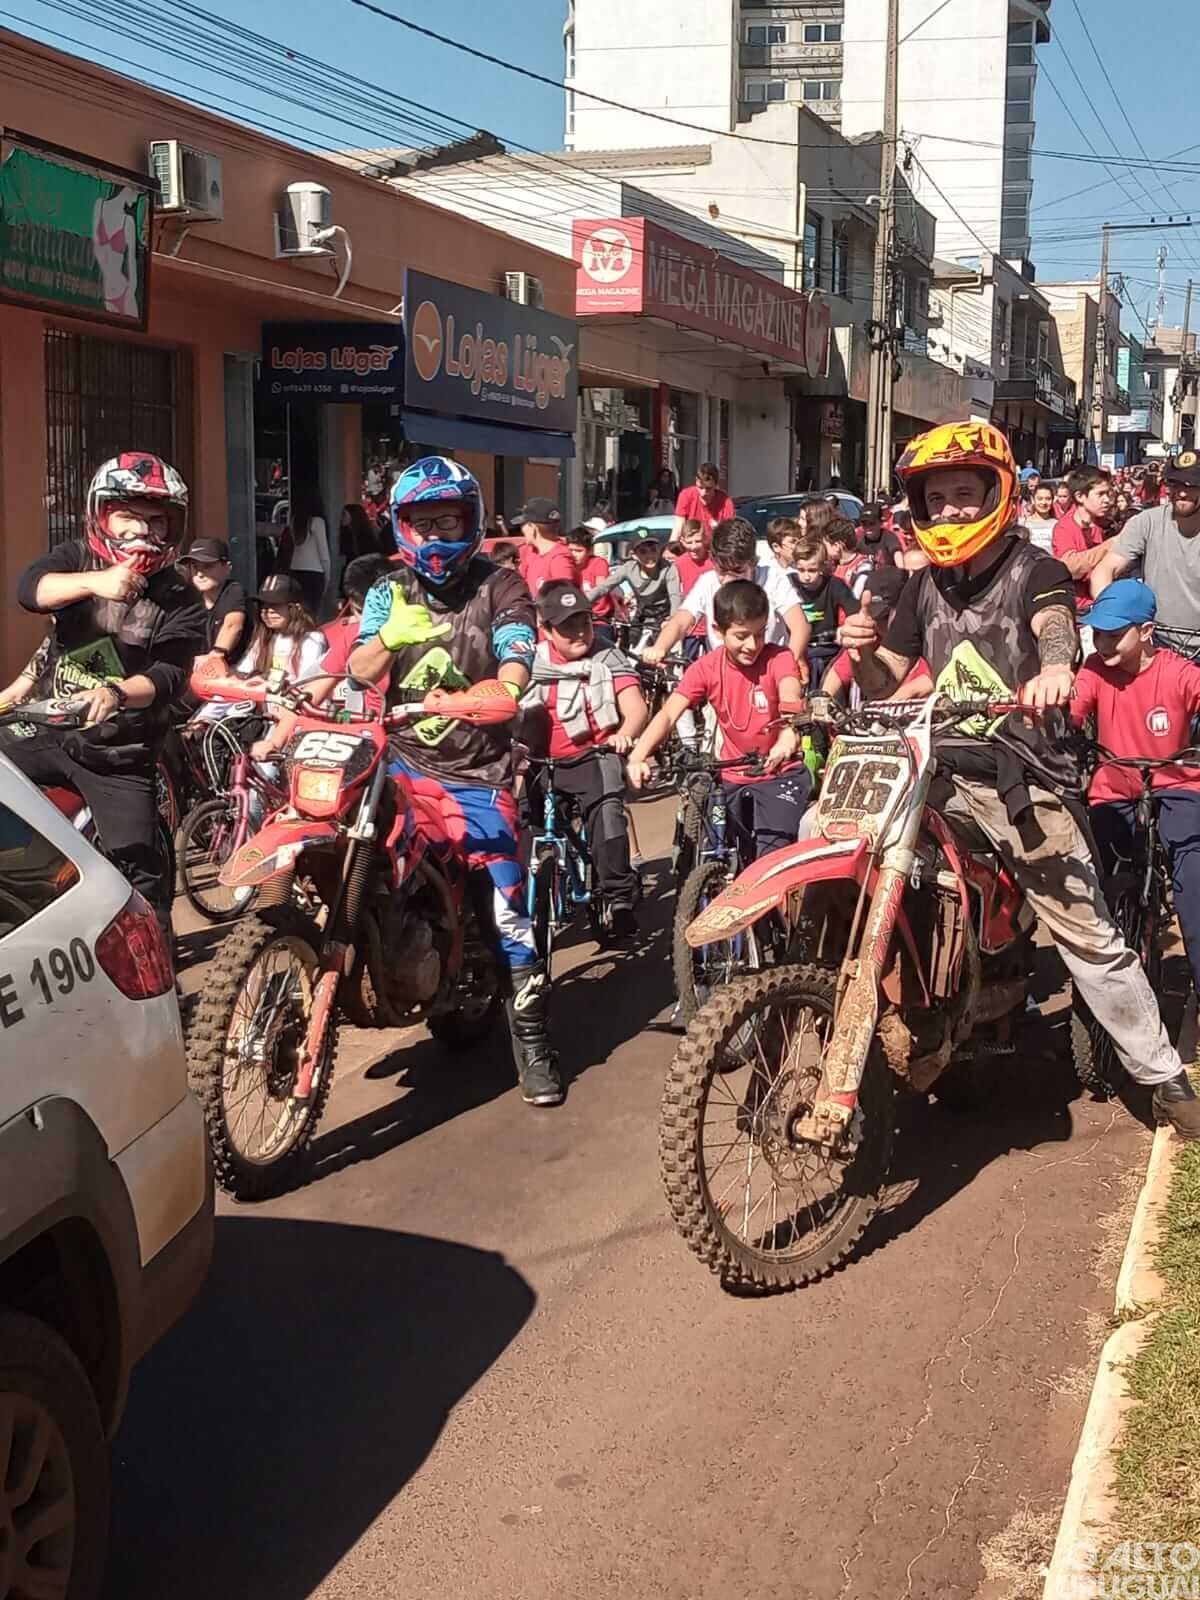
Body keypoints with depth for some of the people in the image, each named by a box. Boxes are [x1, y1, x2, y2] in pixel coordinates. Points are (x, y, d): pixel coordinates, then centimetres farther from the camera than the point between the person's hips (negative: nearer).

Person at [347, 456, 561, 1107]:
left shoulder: (501, 587, 0)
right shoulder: (390, 591, 7)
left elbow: (515, 663, -15)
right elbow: (359, 672, -4)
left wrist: (503, 691, -39)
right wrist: (390, 637, -26)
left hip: (477, 772, -3)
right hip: (404, 762, 3)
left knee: (506, 898, -11)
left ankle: (531, 1037, 0)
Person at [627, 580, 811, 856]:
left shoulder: (778, 658, -14)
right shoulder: (707, 668, -8)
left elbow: (790, 697, -34)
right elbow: (669, 713, -18)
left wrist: (788, 736, -58)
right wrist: (637, 757, -36)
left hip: (779, 774, -3)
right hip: (731, 778, 3)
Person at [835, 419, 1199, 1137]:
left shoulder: (1036, 572, -2)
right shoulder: (925, 585, 14)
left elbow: (1055, 624, -26)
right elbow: (885, 686, 13)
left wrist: (1055, 666, -50)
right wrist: (864, 654, -11)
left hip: (1021, 781, -5)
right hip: (939, 772, 5)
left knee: (1089, 934, -6)